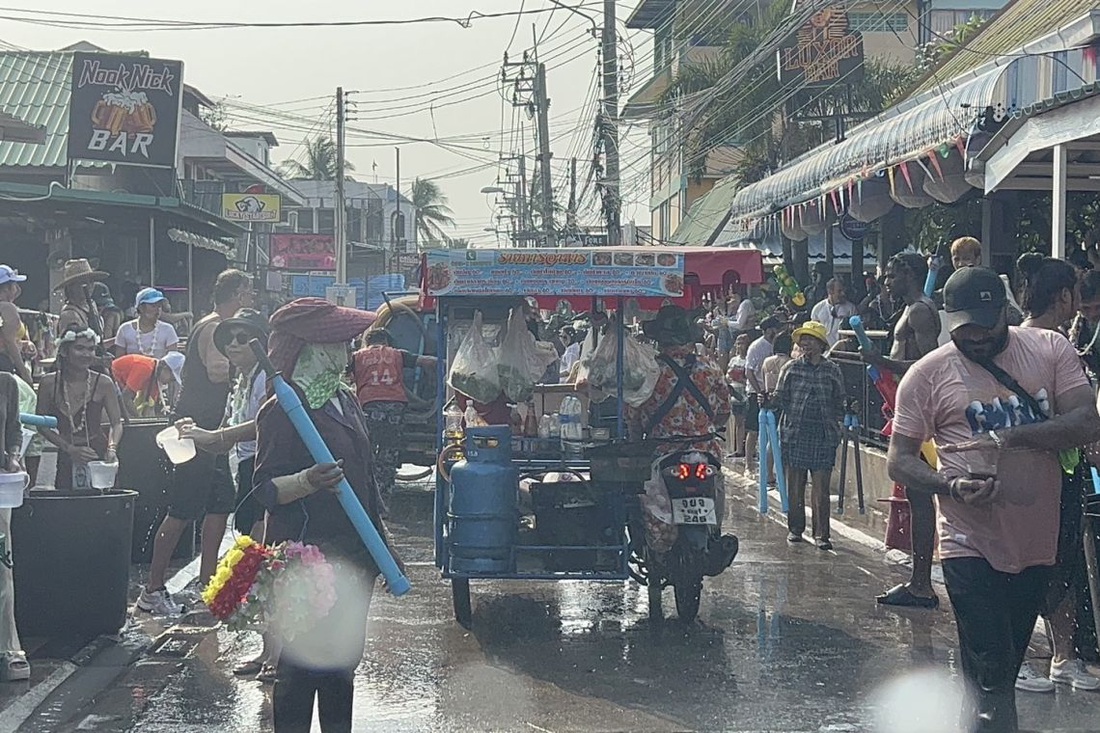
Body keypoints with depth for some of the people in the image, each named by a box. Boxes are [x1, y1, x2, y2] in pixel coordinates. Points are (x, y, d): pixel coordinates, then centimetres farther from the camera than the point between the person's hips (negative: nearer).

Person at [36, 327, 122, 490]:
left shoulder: (103, 383, -5)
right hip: (66, 460, 1)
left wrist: (111, 448, -23)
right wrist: (70, 449, -6)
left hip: (98, 456, -1)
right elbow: (42, 425, 4)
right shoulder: (49, 383, -2)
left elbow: (117, 423, -3)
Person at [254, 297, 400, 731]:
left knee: (343, 661, 13)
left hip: (354, 556, 8)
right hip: (307, 559, -8)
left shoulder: (345, 401, 14)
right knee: (302, 664, -5)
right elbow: (265, 490, -15)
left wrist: (383, 540, 21)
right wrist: (308, 481, -34)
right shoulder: (284, 409, -12)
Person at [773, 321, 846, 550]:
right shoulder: (791, 368, 6)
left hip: (824, 435, -1)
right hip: (795, 432, 1)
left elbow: (839, 403, 13)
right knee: (795, 484, 5)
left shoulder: (832, 370, 7)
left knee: (821, 486, -3)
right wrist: (768, 400, -14)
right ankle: (795, 528, 18)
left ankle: (821, 533, 1)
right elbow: (780, 399, 5)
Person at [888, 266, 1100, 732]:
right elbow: (899, 461, -1)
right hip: (971, 548, -3)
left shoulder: (1050, 350, 2)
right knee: (991, 679, -10)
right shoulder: (927, 375, -3)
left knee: (1004, 671, 16)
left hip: (1037, 543, 3)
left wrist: (1009, 437, -21)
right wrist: (951, 485, -20)